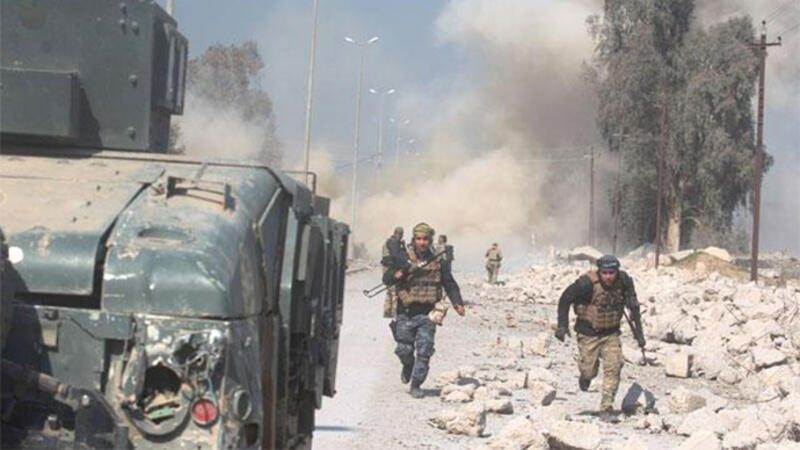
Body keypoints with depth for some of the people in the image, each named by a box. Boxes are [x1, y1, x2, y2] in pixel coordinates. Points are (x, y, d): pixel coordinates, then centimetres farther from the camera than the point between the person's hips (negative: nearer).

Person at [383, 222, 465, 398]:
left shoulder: (438, 261, 4)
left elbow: (450, 284, 10)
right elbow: (386, 278, 1)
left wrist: (457, 303, -4)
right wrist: (396, 275, -21)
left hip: (427, 313, 0)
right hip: (406, 313, 0)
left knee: (424, 351, -6)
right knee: (404, 349, 2)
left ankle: (416, 385, 4)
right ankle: (408, 366, 36)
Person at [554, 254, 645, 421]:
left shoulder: (624, 282, -12)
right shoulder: (587, 283, -23)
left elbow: (633, 307, 1)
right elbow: (565, 299, -11)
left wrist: (639, 332, 1)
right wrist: (562, 325, -13)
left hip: (611, 334, 2)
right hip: (589, 334, -2)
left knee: (613, 368, -11)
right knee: (589, 371, 1)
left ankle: (606, 408, -4)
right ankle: (585, 375, 40)